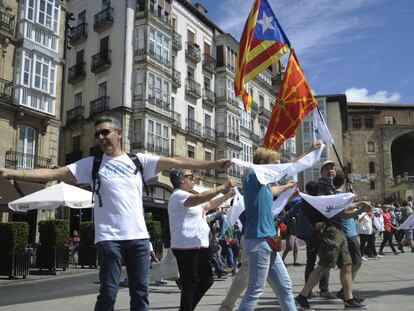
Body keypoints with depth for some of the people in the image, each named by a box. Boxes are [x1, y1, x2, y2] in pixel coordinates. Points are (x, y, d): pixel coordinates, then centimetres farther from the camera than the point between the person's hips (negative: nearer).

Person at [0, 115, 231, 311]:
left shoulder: (139, 160, 7)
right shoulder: (91, 164, 5)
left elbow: (176, 162, 2)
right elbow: (53, 174, -1)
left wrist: (211, 164, -4)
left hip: (139, 236, 2)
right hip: (109, 237, -2)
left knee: (141, 291, 8)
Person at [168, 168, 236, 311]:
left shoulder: (191, 197, 21)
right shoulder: (178, 195, -12)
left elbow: (210, 205, 22)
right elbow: (200, 198, -30)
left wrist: (227, 195, 10)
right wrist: (222, 187, -28)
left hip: (199, 246, 10)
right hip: (186, 247, -10)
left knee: (207, 280, 15)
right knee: (190, 285, -3)